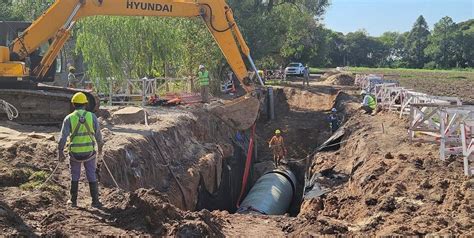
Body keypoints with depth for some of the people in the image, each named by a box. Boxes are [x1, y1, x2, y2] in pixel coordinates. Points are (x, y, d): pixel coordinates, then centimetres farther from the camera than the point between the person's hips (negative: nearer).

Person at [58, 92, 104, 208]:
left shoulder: (69, 118, -6)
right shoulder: (92, 116, -4)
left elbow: (63, 136, -8)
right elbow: (98, 134, 1)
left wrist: (60, 152, 0)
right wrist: (100, 146, 16)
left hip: (75, 153, 0)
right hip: (89, 152, 0)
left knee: (75, 177, 16)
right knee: (92, 176, 10)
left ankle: (73, 200, 23)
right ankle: (95, 201, 12)